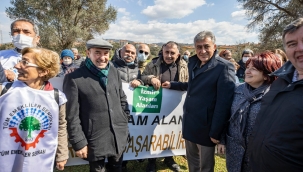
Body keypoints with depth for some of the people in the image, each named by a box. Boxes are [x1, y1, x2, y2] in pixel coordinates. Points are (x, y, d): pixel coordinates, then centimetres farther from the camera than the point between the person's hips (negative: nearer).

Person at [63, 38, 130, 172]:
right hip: (95, 140, -4)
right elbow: (72, 115, -11)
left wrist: (125, 120, 9)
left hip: (119, 136, 5)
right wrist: (79, 143, -10)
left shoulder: (114, 72, 4)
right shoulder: (74, 78, -13)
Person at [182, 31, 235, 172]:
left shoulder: (224, 67, -16)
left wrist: (216, 131, -18)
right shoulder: (192, 63, 7)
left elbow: (224, 102, -18)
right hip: (189, 123, 7)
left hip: (206, 126, -6)